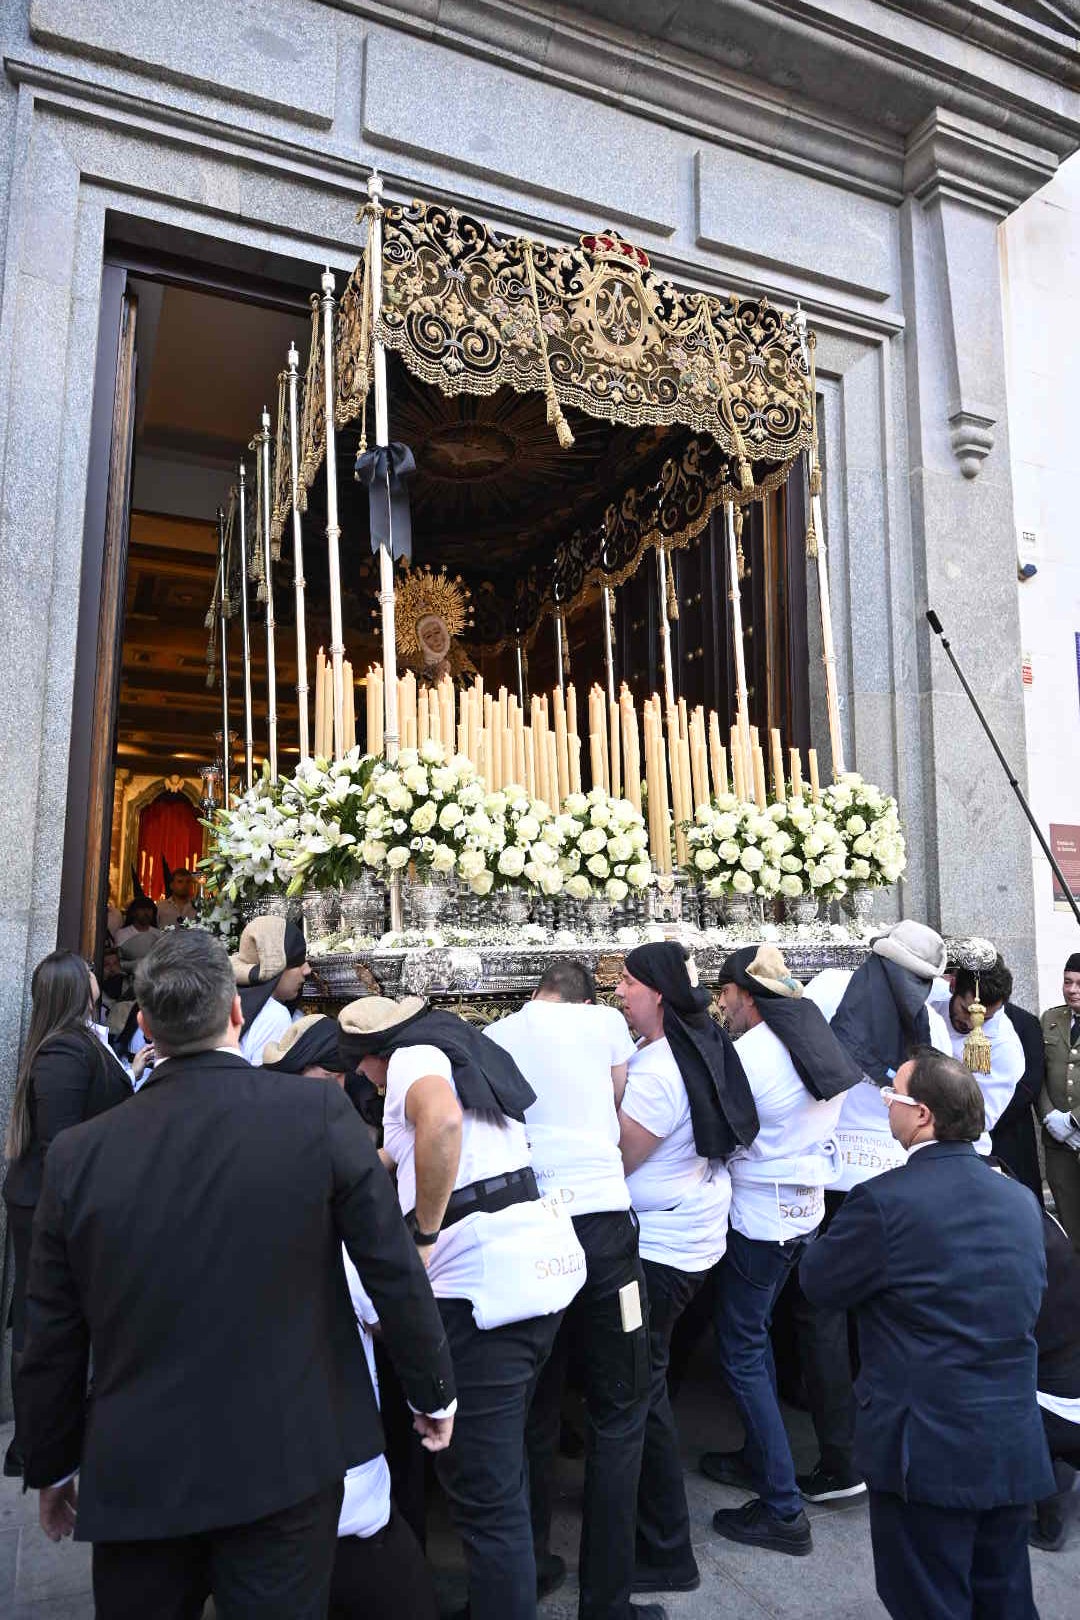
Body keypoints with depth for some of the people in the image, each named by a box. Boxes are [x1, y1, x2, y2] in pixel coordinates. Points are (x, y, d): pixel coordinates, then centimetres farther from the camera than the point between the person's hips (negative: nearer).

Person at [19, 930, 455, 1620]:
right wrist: (436, 1392, 6)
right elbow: (395, 1270, -10)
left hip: (134, 1477, 2)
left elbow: (52, 1340, 1)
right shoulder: (320, 1112, -17)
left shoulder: (77, 1154, -9)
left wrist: (52, 1468, 17)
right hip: (286, 1461, -2)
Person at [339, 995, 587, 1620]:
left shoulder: (411, 1058, -6)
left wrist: (424, 1234, -18)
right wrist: (387, 1159, 42)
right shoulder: (470, 1052, 20)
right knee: (503, 1453, 26)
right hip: (547, 1262, 9)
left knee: (483, 1488, 2)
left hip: (484, 1281, -9)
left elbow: (442, 1122, -29)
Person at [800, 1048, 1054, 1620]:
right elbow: (1029, 1302, 13)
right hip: (1017, 1450, 6)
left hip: (927, 1452, -6)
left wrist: (836, 1233, 12)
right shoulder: (1021, 1199, 0)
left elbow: (818, 1281, -8)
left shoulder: (884, 1200, -21)